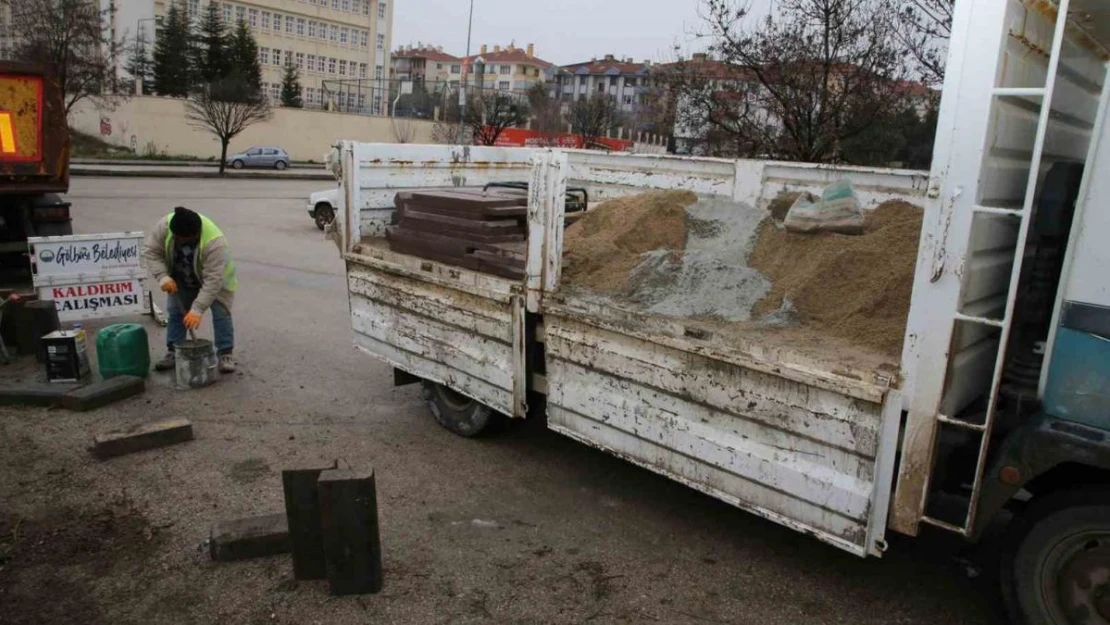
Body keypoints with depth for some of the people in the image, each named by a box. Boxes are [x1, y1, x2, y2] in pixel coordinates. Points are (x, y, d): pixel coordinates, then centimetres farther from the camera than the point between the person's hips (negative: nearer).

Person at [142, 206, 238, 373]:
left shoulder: (215, 242, -42)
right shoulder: (165, 225, -30)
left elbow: (212, 281, -41)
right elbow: (150, 250, -18)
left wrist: (197, 310, -42)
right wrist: (163, 276, -30)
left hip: (215, 278, -4)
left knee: (221, 314, -8)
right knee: (175, 312, 7)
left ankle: (225, 354, 1)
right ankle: (173, 352, 16)